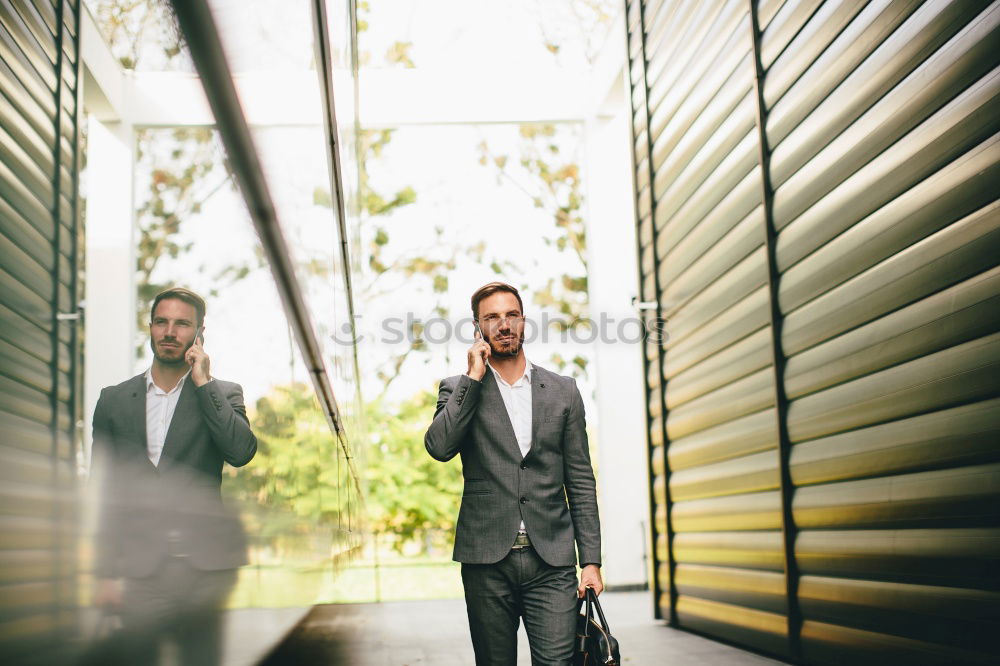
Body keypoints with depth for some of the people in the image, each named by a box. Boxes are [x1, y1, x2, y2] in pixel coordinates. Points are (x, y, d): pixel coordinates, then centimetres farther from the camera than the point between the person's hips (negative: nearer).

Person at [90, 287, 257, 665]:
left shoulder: (223, 394, 8)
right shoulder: (114, 400, 11)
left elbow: (242, 451, -11)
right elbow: (104, 493, 9)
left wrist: (203, 382, -7)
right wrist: (106, 574, 3)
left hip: (205, 565, -1)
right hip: (140, 570, 1)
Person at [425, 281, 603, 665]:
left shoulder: (563, 391, 11)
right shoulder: (459, 390, 8)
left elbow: (580, 481, 9)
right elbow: (439, 446, -12)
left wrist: (591, 560, 3)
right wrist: (474, 378, -9)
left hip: (552, 561, 0)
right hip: (487, 560, 0)